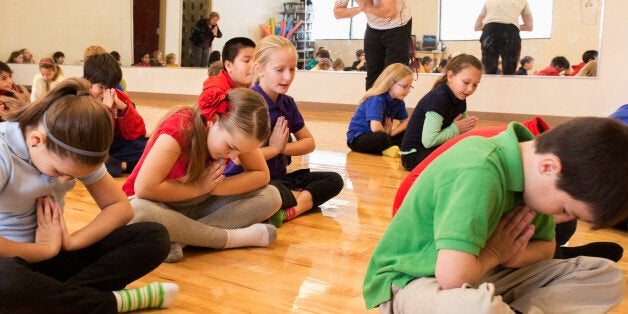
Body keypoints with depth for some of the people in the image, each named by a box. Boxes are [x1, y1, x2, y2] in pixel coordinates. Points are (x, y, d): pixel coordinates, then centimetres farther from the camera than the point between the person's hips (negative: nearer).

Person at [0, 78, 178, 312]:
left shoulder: (75, 154, -3)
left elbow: (121, 207, -2)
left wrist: (70, 242, -16)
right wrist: (47, 249, -18)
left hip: (52, 255, 5)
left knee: (154, 236, -13)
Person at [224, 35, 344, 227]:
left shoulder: (287, 103, 7)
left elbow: (309, 143, 14)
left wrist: (283, 147, -7)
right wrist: (274, 148, -10)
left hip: (278, 177, 9)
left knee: (334, 180, 0)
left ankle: (290, 211, -20)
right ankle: (308, 199, -10)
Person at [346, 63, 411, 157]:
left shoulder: (398, 101, 0)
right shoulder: (376, 100, -25)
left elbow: (405, 122, 7)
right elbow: (375, 127, -38)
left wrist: (391, 133, -11)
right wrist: (386, 133, -16)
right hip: (357, 139, -9)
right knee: (382, 137, -38)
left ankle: (387, 148, -21)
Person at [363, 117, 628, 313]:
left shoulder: (530, 164, -2)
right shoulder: (479, 173, -29)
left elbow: (546, 244, 12)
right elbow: (453, 276, -37)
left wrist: (509, 255, -10)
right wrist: (493, 254, -16)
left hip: (473, 276, 9)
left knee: (606, 275, 1)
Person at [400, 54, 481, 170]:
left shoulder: (459, 97, 5)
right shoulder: (438, 98, -24)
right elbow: (429, 141, -31)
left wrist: (469, 124, -10)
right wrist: (456, 129, -18)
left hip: (436, 148, 10)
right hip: (414, 155, -10)